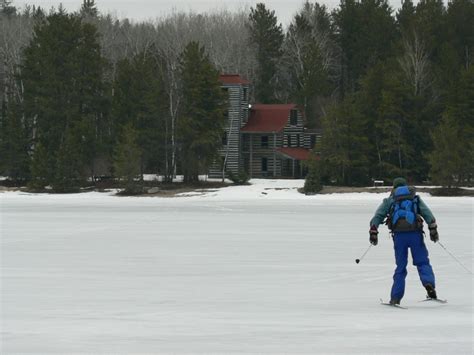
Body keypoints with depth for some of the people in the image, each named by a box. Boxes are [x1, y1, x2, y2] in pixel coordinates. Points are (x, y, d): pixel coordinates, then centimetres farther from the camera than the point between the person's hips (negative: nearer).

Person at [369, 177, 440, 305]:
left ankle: (395, 298, 3)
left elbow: (378, 215, 9)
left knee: (400, 267, 9)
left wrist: (373, 232, 7)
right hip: (415, 233, -1)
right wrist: (433, 229, 7)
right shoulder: (415, 198, 20)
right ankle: (429, 283, -21)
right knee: (422, 262, 7)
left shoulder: (390, 200, 20)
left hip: (399, 235, 1)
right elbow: (427, 214, 9)